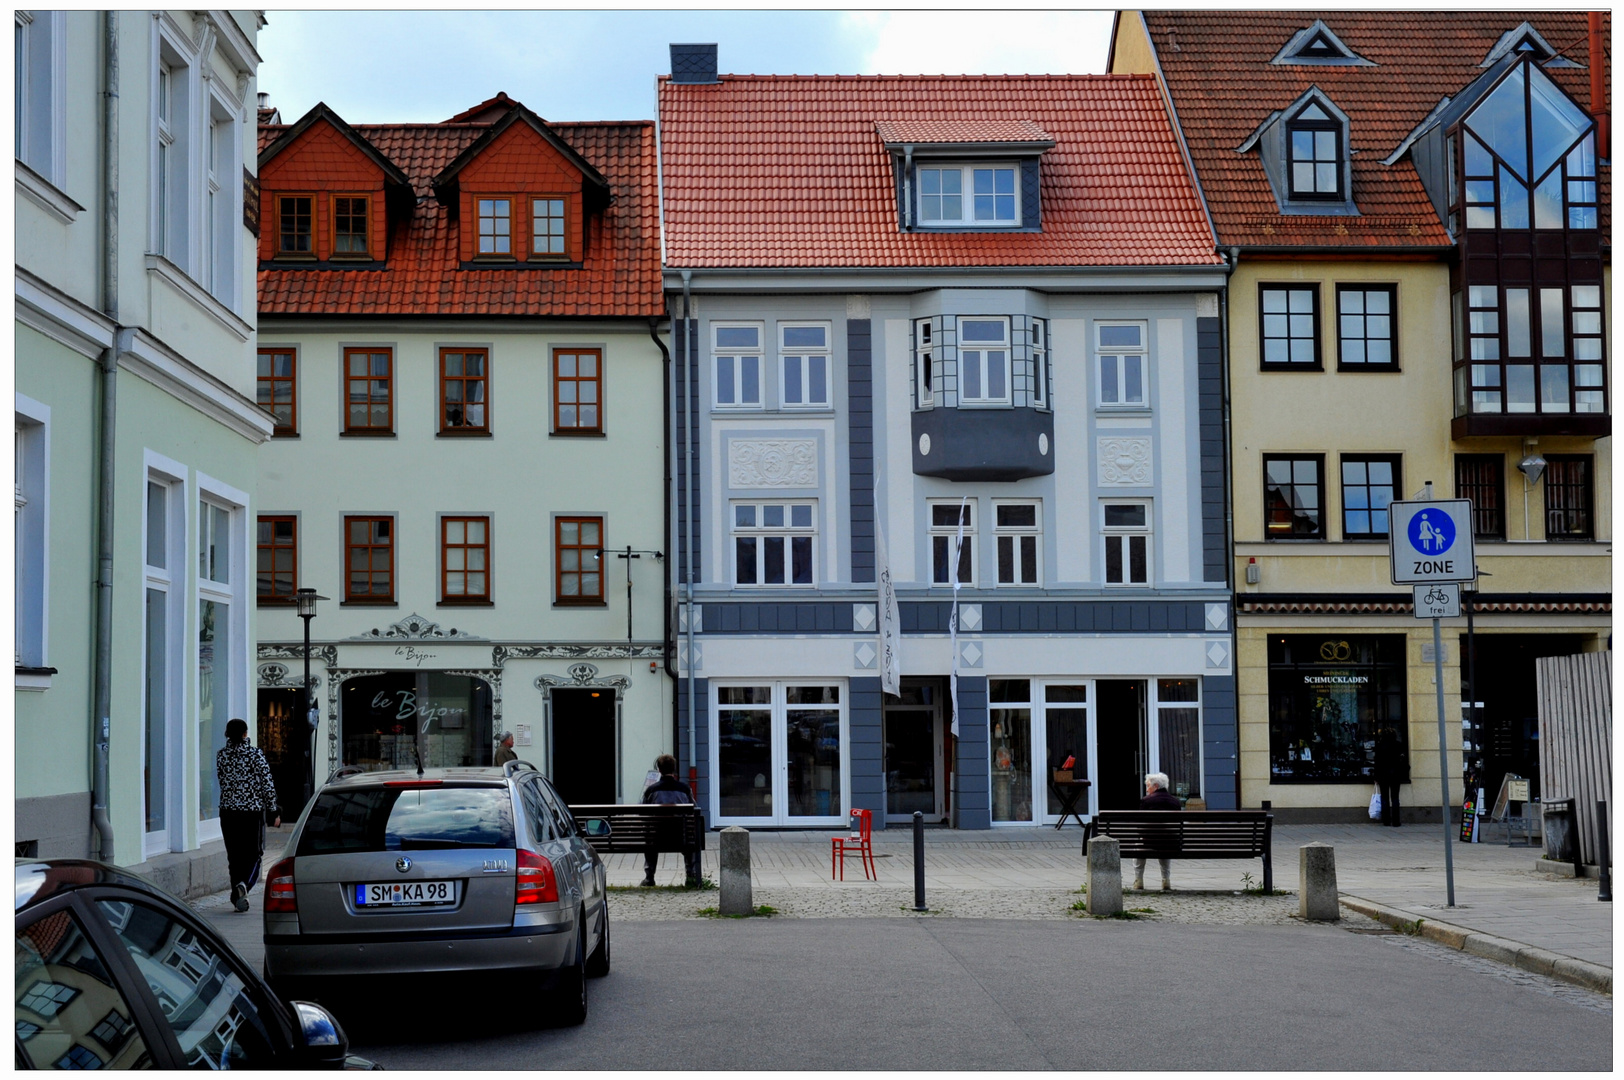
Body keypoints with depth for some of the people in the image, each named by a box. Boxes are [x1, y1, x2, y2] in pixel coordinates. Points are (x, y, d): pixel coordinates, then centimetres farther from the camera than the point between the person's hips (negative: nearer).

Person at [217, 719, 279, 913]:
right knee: (254, 853, 6)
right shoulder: (255, 754, -8)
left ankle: (238, 897, 10)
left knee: (234, 855, 11)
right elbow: (267, 784, -7)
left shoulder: (221, 755, 1)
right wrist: (273, 811, 0)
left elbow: (222, 782, 9)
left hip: (228, 810, 3)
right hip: (253, 810, -3)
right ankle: (244, 884, -20)